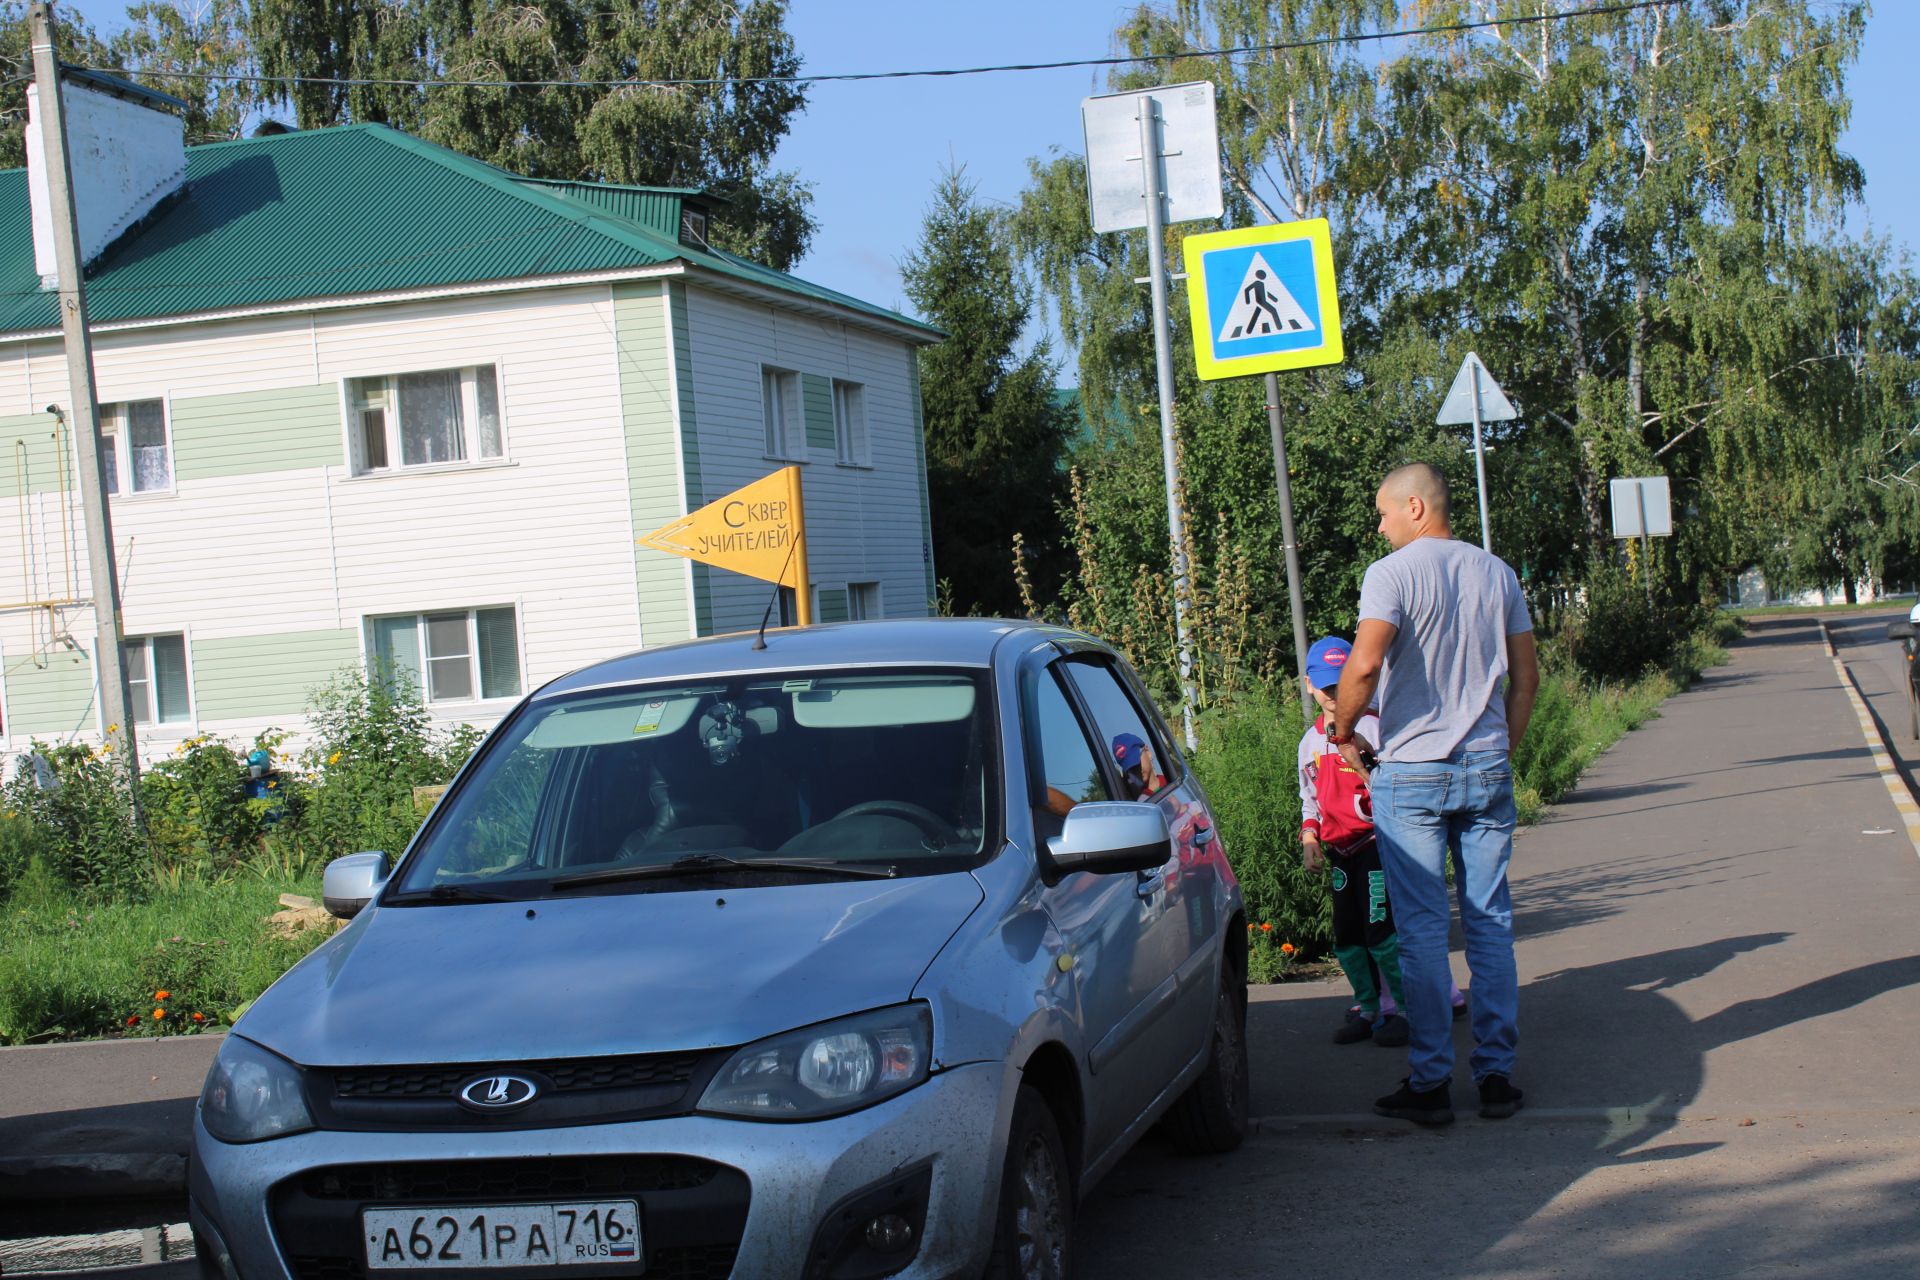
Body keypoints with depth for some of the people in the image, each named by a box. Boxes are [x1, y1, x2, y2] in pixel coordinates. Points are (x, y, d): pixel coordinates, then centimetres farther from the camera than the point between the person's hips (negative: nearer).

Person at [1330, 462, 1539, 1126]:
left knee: (1422, 931, 0)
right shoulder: (1496, 572, 9)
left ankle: (1430, 1082, 3)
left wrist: (1342, 732, -6)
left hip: (1412, 773, -4)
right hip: (1487, 769, 5)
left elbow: (1365, 664, -22)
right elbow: (1526, 675, 11)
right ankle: (1496, 1075, 11)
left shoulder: (1392, 573, -9)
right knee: (1491, 924, 9)